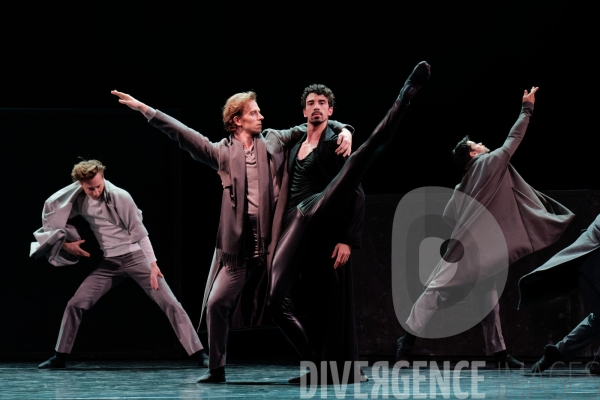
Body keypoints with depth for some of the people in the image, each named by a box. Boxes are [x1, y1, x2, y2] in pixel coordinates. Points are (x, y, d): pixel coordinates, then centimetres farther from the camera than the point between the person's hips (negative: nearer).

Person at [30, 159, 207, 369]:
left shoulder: (120, 197, -16)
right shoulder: (79, 201, -2)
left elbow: (140, 232, -13)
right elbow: (52, 213, 16)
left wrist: (152, 264, -18)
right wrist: (65, 243, 5)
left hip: (135, 257, -4)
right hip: (109, 263, 4)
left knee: (170, 303, -13)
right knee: (75, 305, -3)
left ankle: (199, 354, -12)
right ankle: (60, 357, 11)